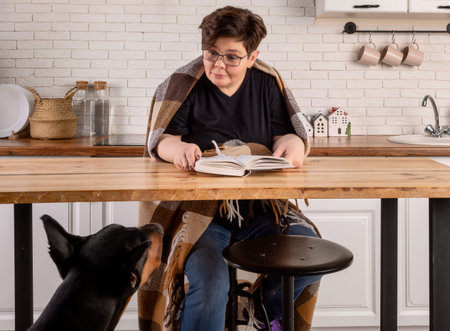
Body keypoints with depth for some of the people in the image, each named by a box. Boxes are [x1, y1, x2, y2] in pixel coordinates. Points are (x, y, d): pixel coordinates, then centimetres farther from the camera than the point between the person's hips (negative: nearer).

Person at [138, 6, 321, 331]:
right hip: (199, 209, -3)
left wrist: (293, 143, -17)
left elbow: (286, 134, 7)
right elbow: (161, 140, -5)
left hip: (259, 207, 4)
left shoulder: (267, 83, 9)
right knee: (209, 284, -29)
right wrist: (178, 149, -28)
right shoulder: (184, 84, 1)